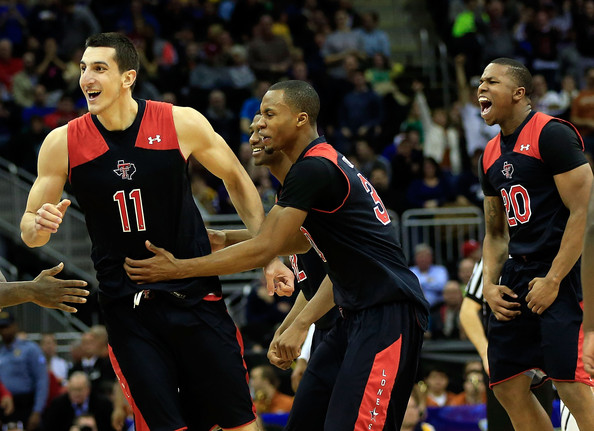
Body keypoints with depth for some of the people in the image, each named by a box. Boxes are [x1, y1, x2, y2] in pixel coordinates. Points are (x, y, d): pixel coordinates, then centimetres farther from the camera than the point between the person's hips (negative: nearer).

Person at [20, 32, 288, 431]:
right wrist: (40, 225, -20)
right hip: (126, 305, 0)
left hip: (195, 293, 0)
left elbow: (237, 180, 8)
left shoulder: (182, 123, -8)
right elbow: (29, 231, 4)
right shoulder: (63, 143, -5)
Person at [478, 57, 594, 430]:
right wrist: (490, 285, 7)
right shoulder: (492, 154, 16)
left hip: (561, 273, -9)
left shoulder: (552, 134, -10)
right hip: (518, 277, 9)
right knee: (507, 385, 7)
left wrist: (553, 281, -18)